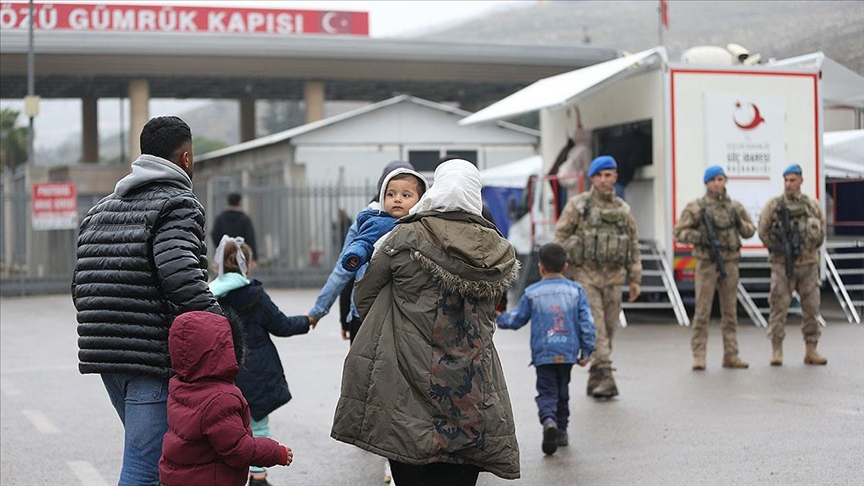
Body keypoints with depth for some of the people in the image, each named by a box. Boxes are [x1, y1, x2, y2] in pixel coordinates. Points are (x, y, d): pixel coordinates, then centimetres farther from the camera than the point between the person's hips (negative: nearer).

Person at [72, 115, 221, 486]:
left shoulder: (101, 209, 19)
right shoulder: (177, 205, -7)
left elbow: (80, 286, 17)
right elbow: (182, 279, -23)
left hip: (102, 354, 9)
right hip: (155, 358, -9)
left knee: (150, 453, 23)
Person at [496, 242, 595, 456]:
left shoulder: (532, 293, -1)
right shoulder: (575, 290, 2)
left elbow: (516, 319, 7)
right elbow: (586, 322, 0)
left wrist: (499, 318, 27)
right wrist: (586, 350, 6)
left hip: (543, 354, -2)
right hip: (568, 352, 2)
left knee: (547, 392, 0)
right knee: (562, 391, 18)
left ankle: (548, 420, -28)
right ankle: (561, 430, 23)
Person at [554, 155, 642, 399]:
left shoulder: (623, 209, 12)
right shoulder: (578, 205, 0)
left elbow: (633, 244, 17)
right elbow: (560, 237, 0)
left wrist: (635, 279, 13)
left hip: (613, 277, 4)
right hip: (586, 275, -4)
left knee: (608, 328, 6)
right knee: (595, 326, -13)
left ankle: (595, 380, 16)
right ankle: (604, 375, -18)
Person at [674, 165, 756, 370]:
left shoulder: (735, 206, 10)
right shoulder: (696, 207, -1)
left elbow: (750, 230, 16)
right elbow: (679, 231, -3)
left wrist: (740, 223, -5)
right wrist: (699, 236, -17)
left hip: (730, 263, 4)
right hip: (707, 262, -4)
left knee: (730, 311, 7)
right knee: (702, 310, -4)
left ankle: (731, 355, 12)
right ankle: (698, 356, 0)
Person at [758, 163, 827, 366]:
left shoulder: (812, 205, 6)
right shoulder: (774, 205, -1)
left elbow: (821, 230, 15)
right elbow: (763, 231, 1)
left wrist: (812, 248, 9)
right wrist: (776, 248, -1)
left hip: (808, 263, 3)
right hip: (782, 264, -2)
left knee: (811, 307, 4)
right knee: (779, 306, -5)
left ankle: (811, 351, 12)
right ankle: (776, 351, 1)